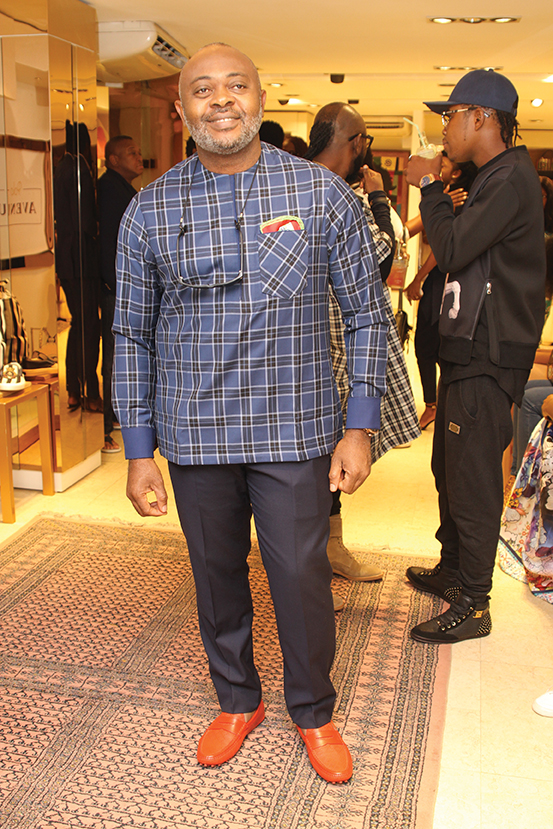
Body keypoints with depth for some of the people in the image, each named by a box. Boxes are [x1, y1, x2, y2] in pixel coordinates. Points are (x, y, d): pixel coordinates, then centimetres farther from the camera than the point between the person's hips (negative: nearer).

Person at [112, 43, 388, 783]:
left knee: (302, 578, 6)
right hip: (195, 437, 2)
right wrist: (139, 451, 2)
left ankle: (313, 711, 33)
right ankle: (237, 701, 40)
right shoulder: (149, 212, 1)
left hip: (294, 432, -1)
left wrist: (360, 426, -4)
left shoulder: (322, 194, -2)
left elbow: (366, 315, 1)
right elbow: (133, 337, 5)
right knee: (217, 576, 15)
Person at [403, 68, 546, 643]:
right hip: (468, 349, 11)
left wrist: (430, 186, -9)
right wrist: (435, 190, 11)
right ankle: (453, 570, 35)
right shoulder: (494, 177, 17)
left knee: (473, 478, -4)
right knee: (449, 467, 19)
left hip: (488, 358, -11)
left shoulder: (511, 179, -15)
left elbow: (452, 250, -21)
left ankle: (472, 604, 8)